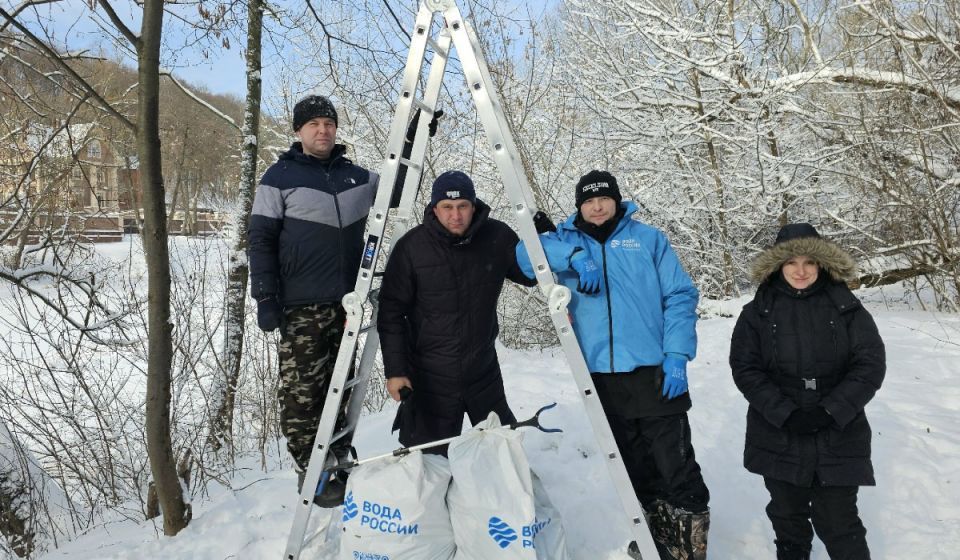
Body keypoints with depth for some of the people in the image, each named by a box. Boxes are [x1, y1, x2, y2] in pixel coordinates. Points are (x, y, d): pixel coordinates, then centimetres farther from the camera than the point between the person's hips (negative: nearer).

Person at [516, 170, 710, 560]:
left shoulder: (648, 238, 6)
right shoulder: (567, 240, 10)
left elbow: (680, 297, 2)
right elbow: (526, 253, -7)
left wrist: (677, 356, -8)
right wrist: (576, 256, -20)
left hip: (654, 371, -2)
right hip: (601, 376, 2)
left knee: (677, 467, -5)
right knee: (634, 470, 16)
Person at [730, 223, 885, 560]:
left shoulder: (846, 307, -1)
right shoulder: (758, 311, -1)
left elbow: (871, 364, -4)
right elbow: (744, 367, -5)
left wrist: (831, 411, -14)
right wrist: (785, 414, -15)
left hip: (838, 437, -1)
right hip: (778, 437, 1)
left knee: (839, 522, 2)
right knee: (788, 517, 15)